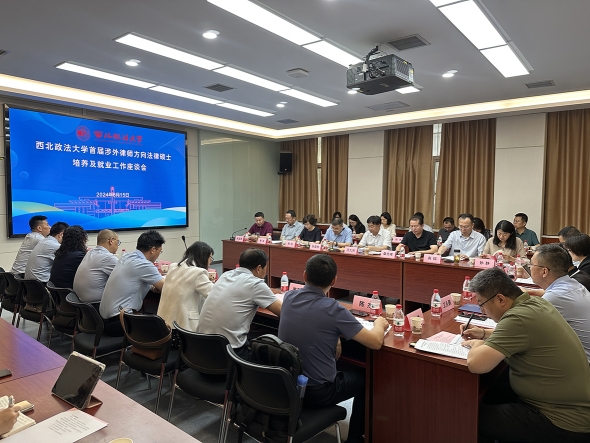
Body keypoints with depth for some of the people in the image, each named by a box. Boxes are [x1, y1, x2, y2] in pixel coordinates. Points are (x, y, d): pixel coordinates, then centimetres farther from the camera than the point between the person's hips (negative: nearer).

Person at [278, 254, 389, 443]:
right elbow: (376, 342, -16)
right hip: (317, 392, -5)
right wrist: (379, 323, 5)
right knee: (365, 378, 21)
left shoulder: (289, 297, -6)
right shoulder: (333, 309, -23)